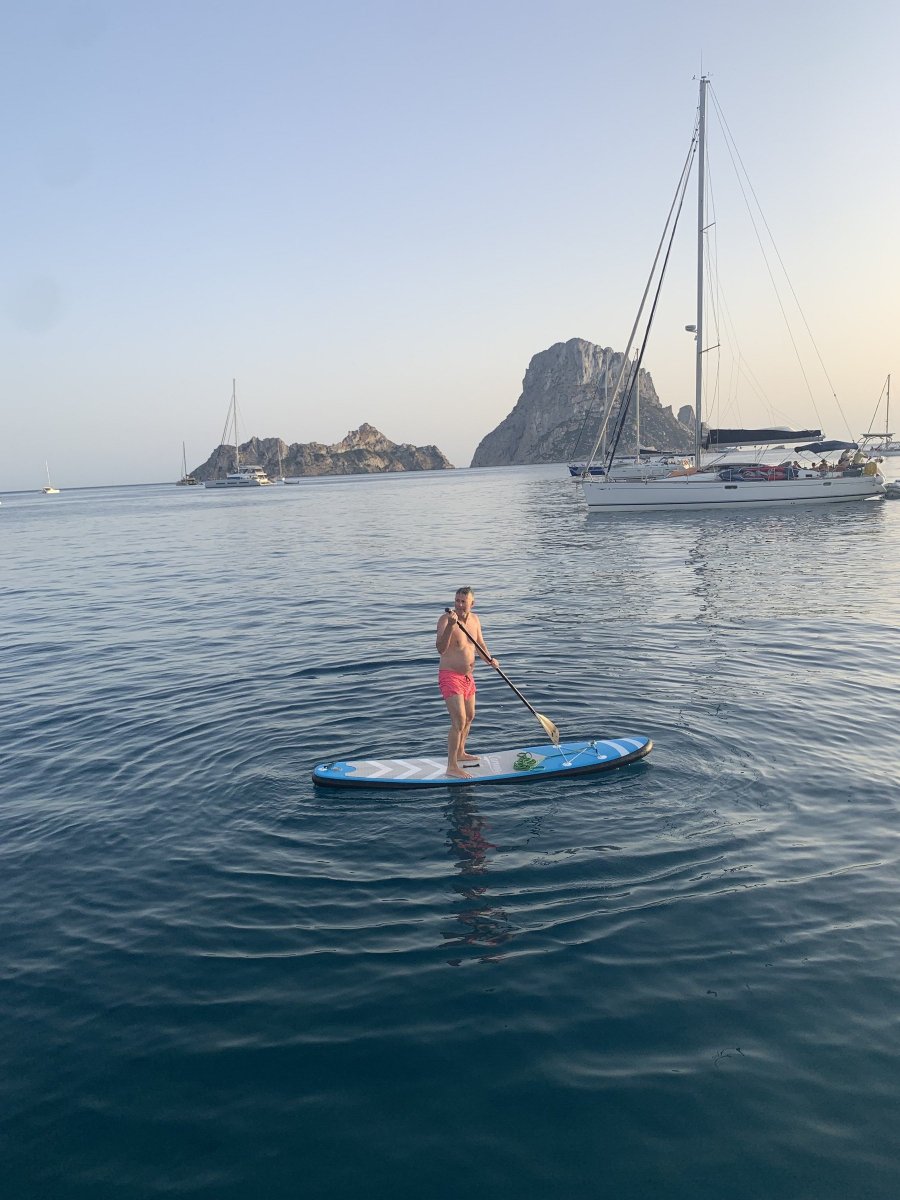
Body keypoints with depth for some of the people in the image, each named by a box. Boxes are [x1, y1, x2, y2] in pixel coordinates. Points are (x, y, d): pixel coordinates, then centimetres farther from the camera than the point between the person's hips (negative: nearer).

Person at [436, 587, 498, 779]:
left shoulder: (474, 619, 4)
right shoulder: (445, 619, -20)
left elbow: (480, 644, 15)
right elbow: (440, 649, -32)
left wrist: (489, 659, -4)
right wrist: (450, 625, -43)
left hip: (467, 677, 8)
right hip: (450, 677, -8)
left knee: (469, 717, 22)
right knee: (459, 721, -14)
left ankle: (460, 754, 41)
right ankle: (452, 767, -7)